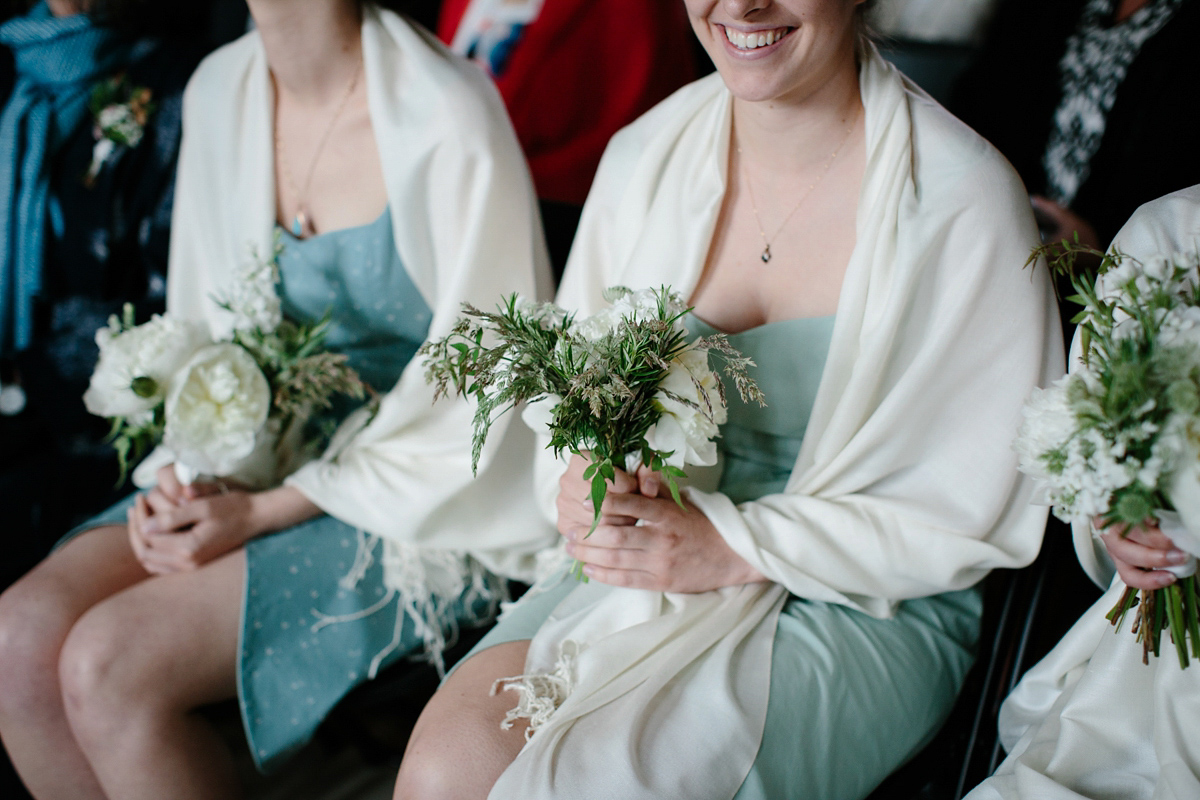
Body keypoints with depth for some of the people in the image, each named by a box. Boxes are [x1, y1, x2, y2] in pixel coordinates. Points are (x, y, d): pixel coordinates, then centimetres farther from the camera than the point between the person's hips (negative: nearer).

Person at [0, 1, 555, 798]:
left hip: (420, 499, -6)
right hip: (258, 461, 7)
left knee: (108, 665, -21)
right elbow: (205, 319, 14)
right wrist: (190, 469, -5)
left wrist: (263, 511, -16)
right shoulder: (218, 89, 5)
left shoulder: (446, 114, -17)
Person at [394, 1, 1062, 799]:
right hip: (638, 567, 4)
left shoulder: (963, 197, -15)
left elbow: (971, 517, -11)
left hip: (862, 608, -4)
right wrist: (576, 484, -13)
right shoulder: (644, 155, 1)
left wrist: (734, 545, -18)